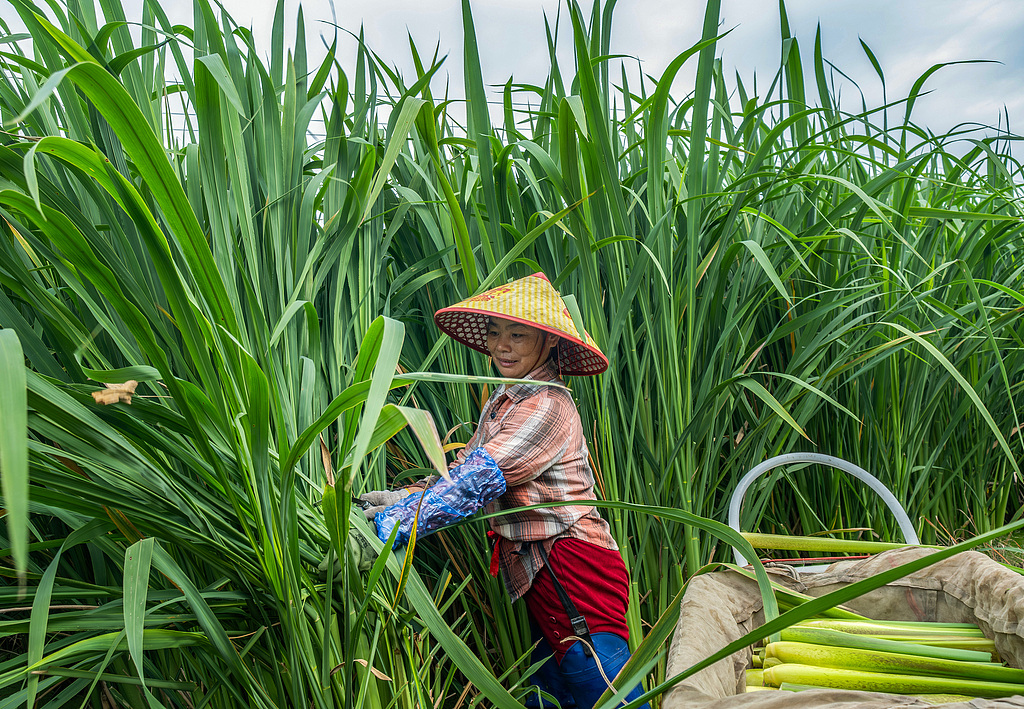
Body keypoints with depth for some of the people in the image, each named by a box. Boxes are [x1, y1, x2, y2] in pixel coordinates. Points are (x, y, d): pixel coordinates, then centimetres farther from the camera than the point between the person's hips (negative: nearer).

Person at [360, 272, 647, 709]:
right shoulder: (501, 402, 13)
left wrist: (390, 525, -25)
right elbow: (463, 471, 11)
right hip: (539, 574, 9)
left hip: (575, 564, -9)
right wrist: (404, 498, -5)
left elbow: (478, 482, -25)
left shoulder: (547, 406, -17)